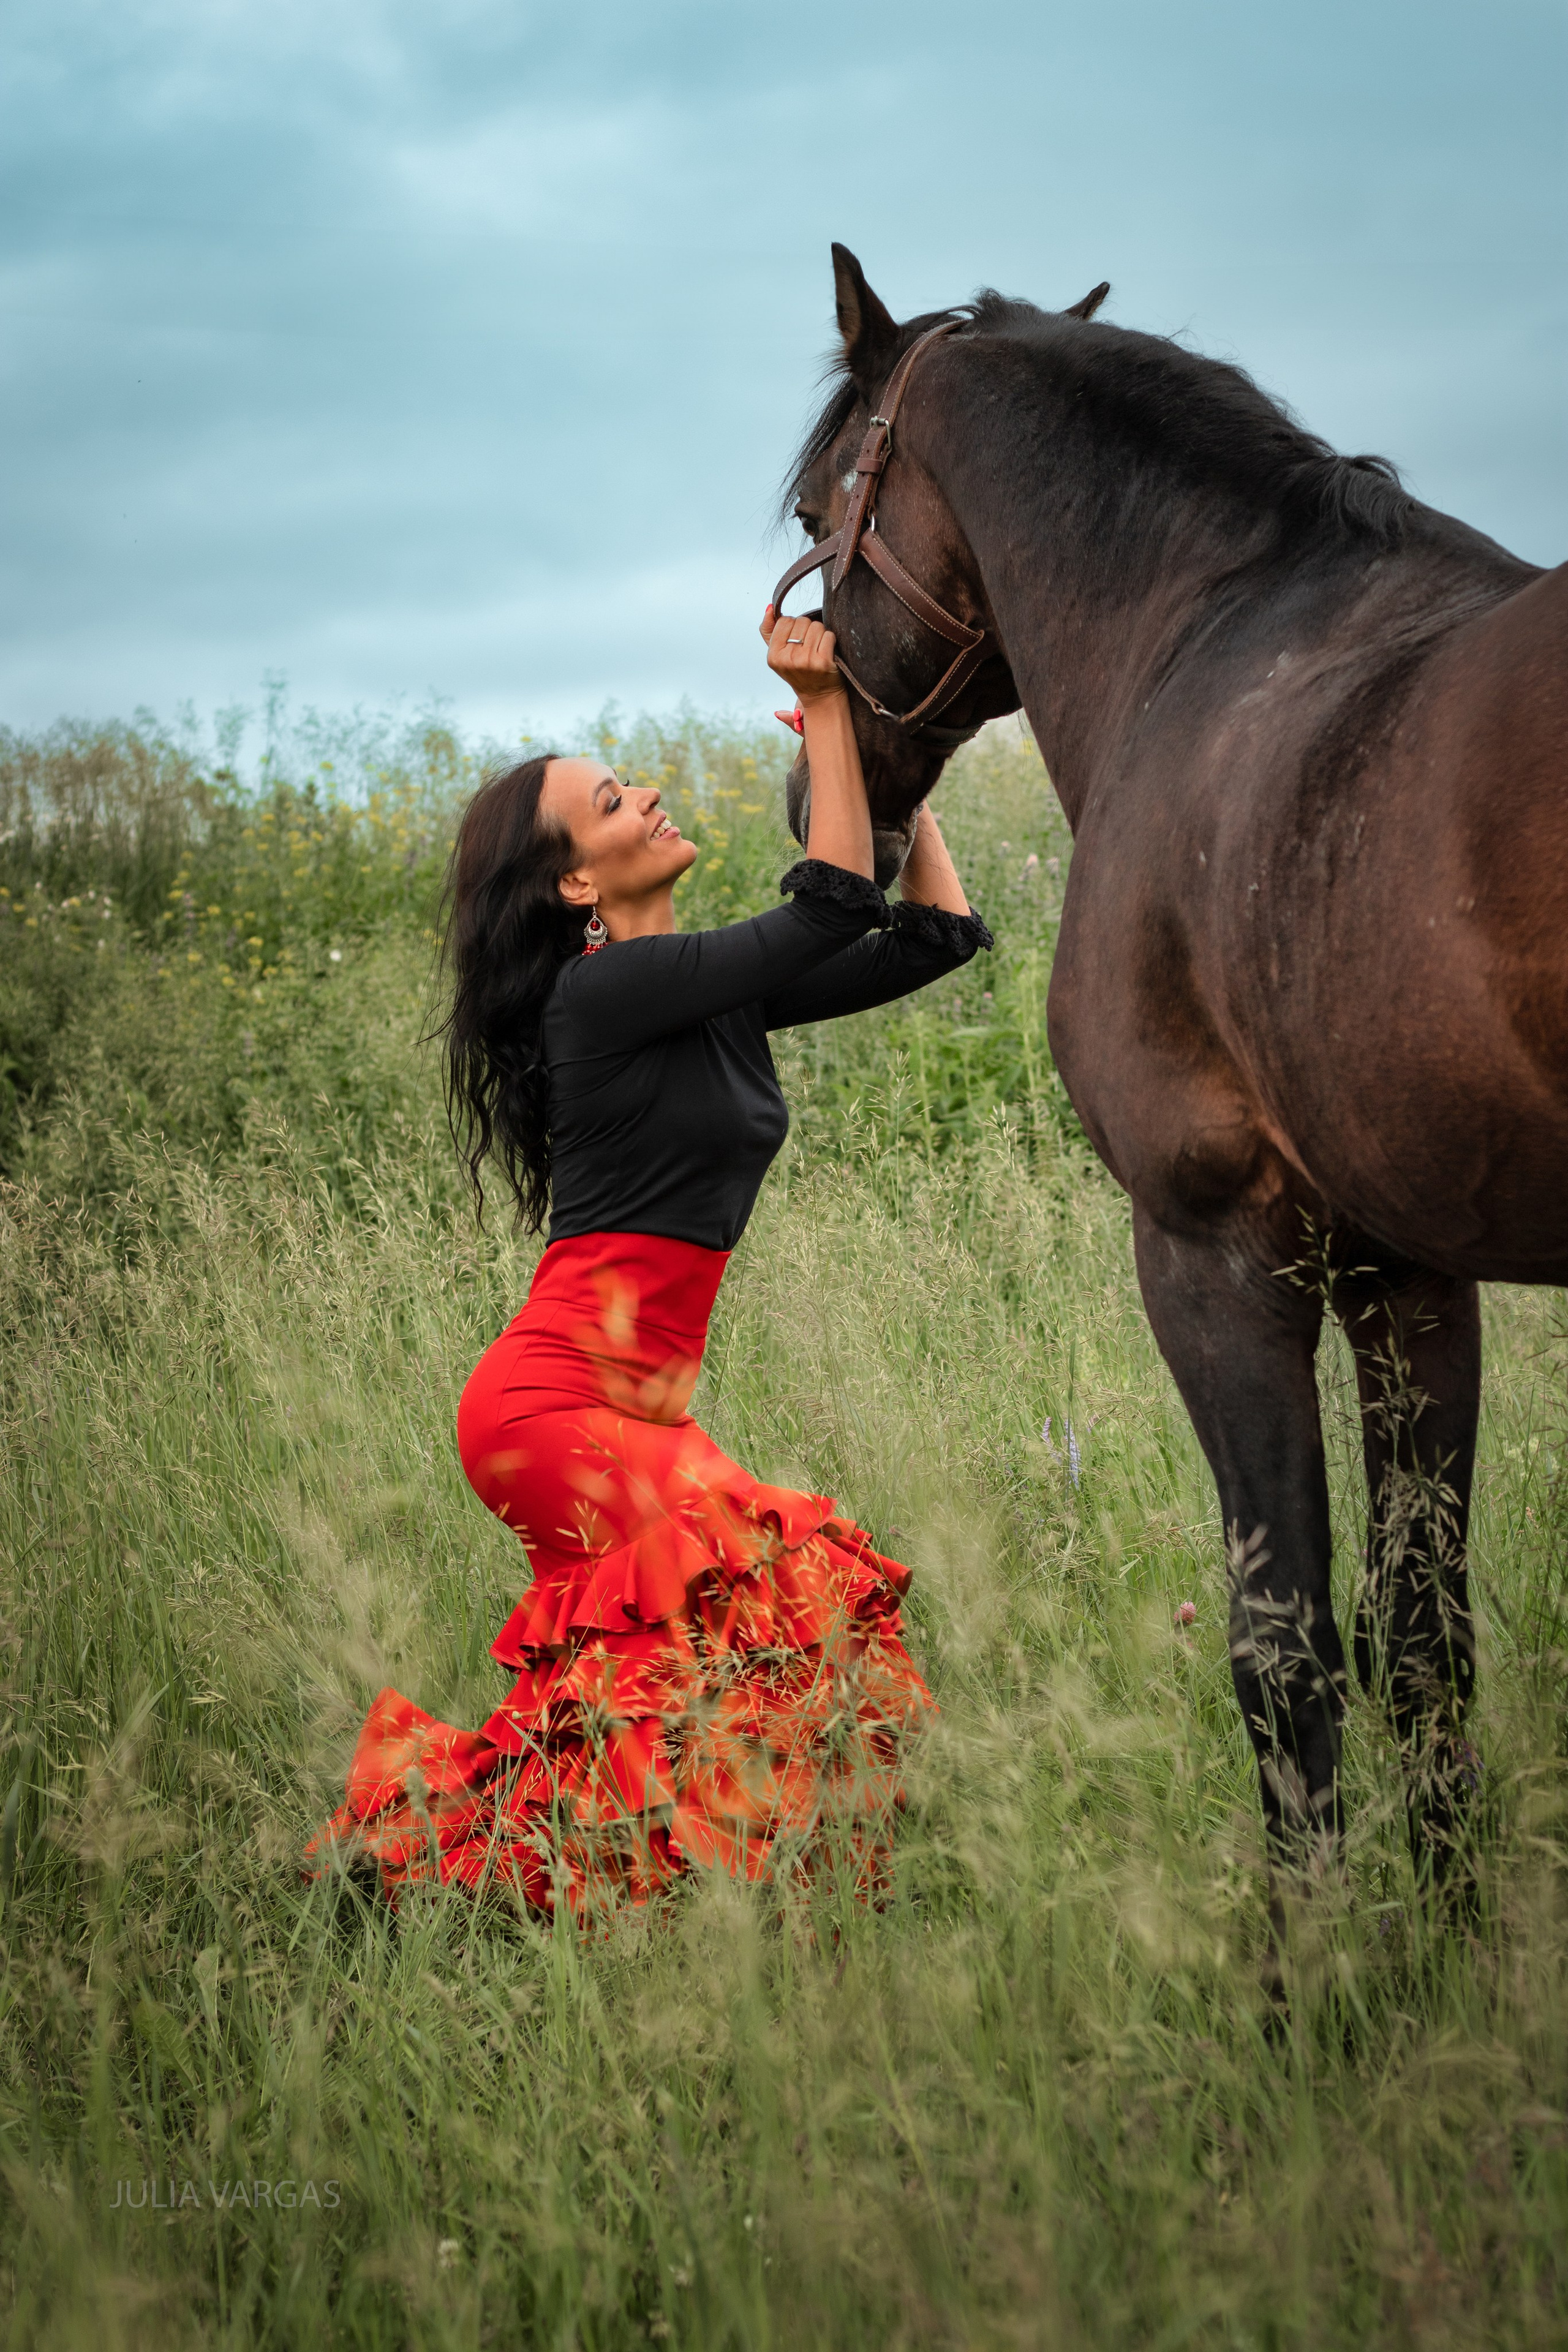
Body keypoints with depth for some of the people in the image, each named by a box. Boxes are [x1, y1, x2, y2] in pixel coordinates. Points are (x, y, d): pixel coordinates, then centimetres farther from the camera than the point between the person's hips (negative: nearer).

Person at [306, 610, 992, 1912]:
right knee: (783, 1573, -20)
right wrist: (826, 710, -14)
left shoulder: (723, 989, 11)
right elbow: (834, 908, -18)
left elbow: (939, 930, 11)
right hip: (553, 1400, -9)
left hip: (640, 1402, 9)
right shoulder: (603, 987, -13)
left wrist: (885, 752, 8)